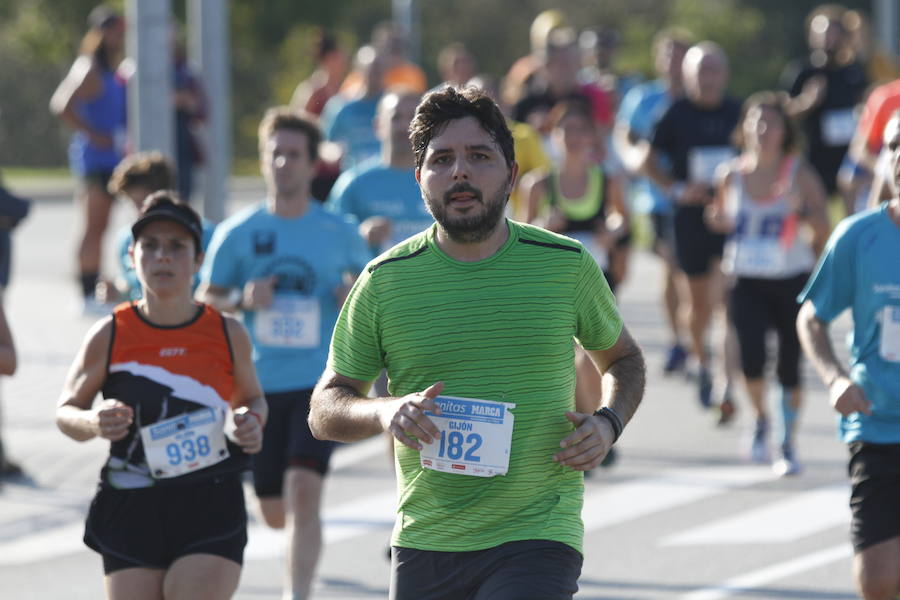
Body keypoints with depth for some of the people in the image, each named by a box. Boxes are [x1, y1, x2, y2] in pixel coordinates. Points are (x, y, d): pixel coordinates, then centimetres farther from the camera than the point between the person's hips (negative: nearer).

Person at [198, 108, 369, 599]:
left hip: (321, 382, -2)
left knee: (303, 492, -21)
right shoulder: (237, 233, 2)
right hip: (261, 386, 2)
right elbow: (206, 298, 8)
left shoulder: (338, 232, 2)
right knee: (275, 513, 9)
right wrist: (243, 299, -12)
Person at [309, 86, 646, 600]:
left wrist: (608, 423, -2)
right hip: (423, 547, 2)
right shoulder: (385, 282, 0)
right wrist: (385, 411, -17)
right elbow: (325, 408, 5)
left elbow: (622, 357, 19)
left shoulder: (566, 264, 1)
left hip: (536, 539, -2)